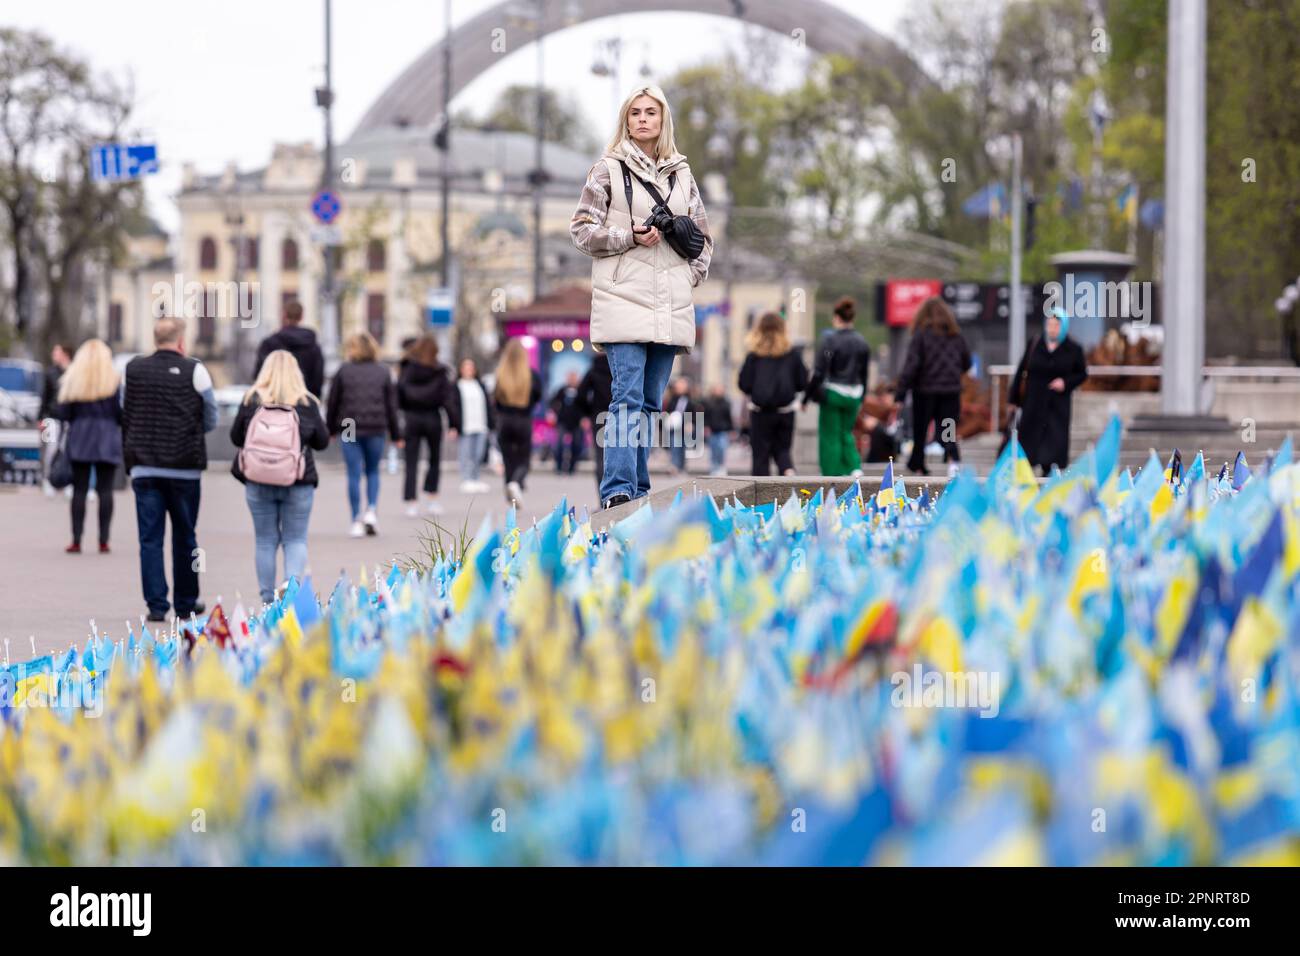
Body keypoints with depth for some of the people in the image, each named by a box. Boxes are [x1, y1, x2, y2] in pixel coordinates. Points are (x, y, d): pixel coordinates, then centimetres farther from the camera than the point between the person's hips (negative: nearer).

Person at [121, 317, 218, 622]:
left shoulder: (133, 370, 4)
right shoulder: (194, 371, -5)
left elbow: (125, 416, 10)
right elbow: (211, 420, 3)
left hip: (143, 466, 2)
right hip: (184, 468, -2)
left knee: (150, 537, 2)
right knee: (185, 537, 11)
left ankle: (156, 604, -3)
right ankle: (185, 603, 18)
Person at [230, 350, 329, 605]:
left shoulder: (251, 400, -5)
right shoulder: (307, 403, -6)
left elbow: (236, 438, 3)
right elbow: (322, 441, 2)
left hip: (258, 482, 1)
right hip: (298, 483, -1)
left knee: (265, 540, 12)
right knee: (296, 540, 8)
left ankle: (268, 599, 14)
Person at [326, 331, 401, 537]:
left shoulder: (343, 371, 0)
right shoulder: (383, 372, 4)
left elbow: (333, 402, 2)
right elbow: (391, 405, 6)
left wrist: (331, 429, 14)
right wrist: (396, 435, 12)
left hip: (349, 430, -1)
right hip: (376, 429, 1)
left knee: (354, 474, 2)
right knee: (373, 471, 16)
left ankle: (357, 521, 0)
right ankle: (372, 510, -3)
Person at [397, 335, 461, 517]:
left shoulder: (406, 370, -3)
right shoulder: (439, 372, -3)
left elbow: (399, 394, -6)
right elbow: (448, 398, -4)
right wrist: (453, 424, -1)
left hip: (411, 418, 0)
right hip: (432, 418, 0)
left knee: (411, 463, 2)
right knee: (435, 460, 16)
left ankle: (411, 502, -6)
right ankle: (431, 498, 11)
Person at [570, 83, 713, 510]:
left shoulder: (682, 175, 16)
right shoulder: (608, 170, 5)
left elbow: (702, 237, 22)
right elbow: (582, 229, 1)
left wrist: (692, 275, 7)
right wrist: (631, 238, -11)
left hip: (671, 305, 5)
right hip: (625, 299, -5)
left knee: (651, 399, 7)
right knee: (627, 397, -14)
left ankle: (639, 487, 11)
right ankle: (617, 489, -18)